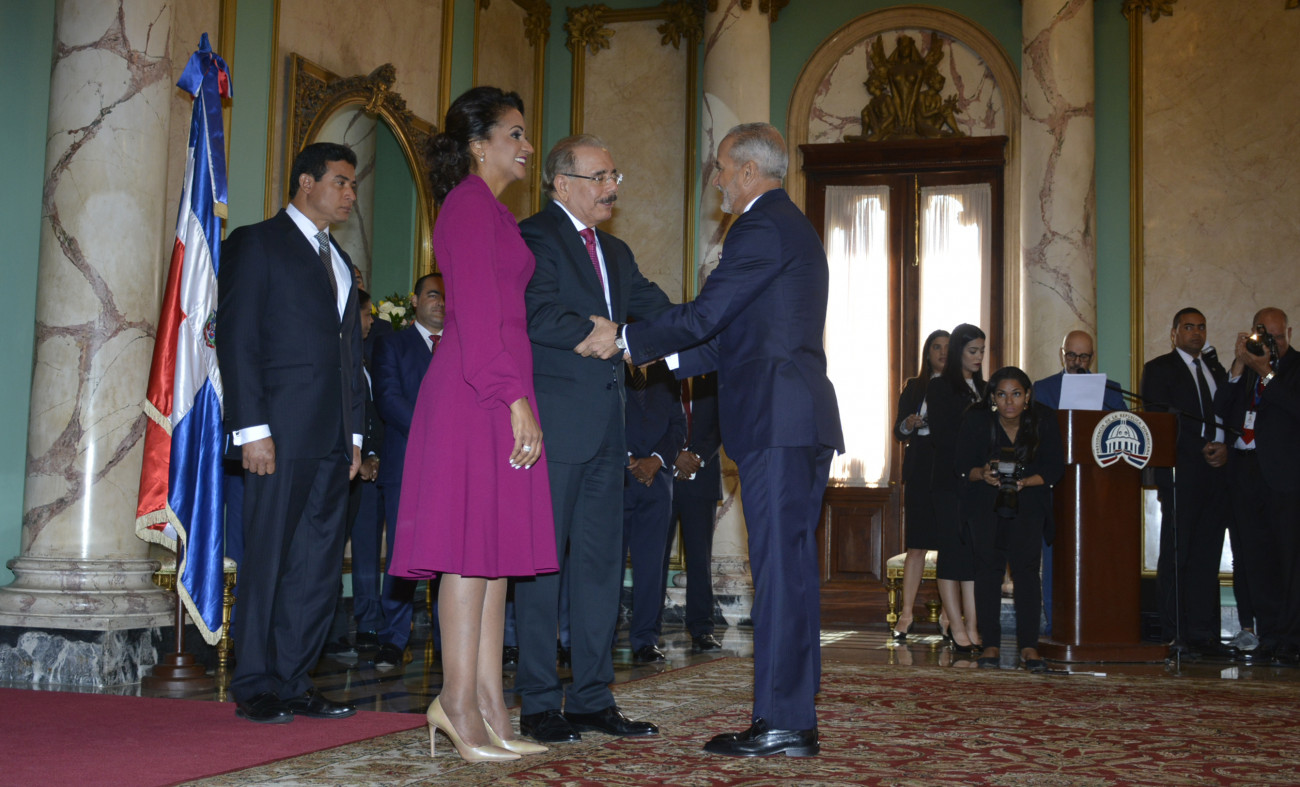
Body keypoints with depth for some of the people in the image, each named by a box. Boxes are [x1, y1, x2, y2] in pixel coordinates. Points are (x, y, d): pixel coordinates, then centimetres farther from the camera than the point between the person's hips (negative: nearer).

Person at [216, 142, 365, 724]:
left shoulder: (338, 260, 23)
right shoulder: (256, 244, 1)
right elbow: (236, 341, -7)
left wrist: (354, 434, 13)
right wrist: (251, 429, -15)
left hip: (332, 439, 7)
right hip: (281, 432, -7)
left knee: (318, 563, 6)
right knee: (268, 560, -2)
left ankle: (292, 679, 13)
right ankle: (255, 687, 6)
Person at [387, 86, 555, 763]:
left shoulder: (489, 211, 24)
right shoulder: (471, 203, -5)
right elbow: (477, 312, -14)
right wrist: (516, 398, -18)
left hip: (493, 395, 10)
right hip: (480, 394, -10)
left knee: (495, 550, 6)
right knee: (476, 544, -8)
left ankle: (486, 708, 8)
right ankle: (459, 702, -3)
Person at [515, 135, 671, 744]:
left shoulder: (615, 252, 21)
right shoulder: (534, 237, -4)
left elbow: (656, 310, 9)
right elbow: (540, 317, -18)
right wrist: (621, 340, -13)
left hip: (605, 429, 8)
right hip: (555, 424, -8)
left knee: (600, 563, 9)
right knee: (542, 562, -1)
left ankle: (591, 699, 17)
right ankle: (538, 705, 6)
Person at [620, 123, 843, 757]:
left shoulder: (762, 229, -9)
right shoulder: (795, 229, 24)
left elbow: (705, 314, -14)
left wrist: (628, 342, -2)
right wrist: (664, 358, 27)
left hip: (776, 422, -10)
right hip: (804, 422, 10)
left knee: (779, 566, -8)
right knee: (792, 567, 11)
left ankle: (781, 723, -4)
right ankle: (794, 719, 17)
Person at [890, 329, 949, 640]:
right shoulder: (914, 388, 12)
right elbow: (898, 432, 11)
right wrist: (909, 424, -11)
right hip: (920, 471, 0)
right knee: (916, 545, -3)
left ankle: (948, 615, 9)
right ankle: (906, 614, -1)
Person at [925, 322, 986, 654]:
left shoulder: (982, 388, 17)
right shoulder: (939, 387, 0)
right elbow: (941, 436, -8)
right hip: (950, 482, -5)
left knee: (975, 553, 1)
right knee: (953, 552, -3)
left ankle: (973, 629, 2)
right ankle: (958, 629, -1)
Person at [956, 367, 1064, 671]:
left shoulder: (1044, 421, -11)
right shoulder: (976, 421, -12)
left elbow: (1054, 467, -8)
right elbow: (962, 465, -8)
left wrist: (1025, 481, -26)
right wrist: (983, 474, -29)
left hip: (1027, 504, 0)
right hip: (985, 503, 0)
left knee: (1026, 569, -10)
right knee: (988, 567, -5)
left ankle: (1029, 646, -8)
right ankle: (990, 644, 1)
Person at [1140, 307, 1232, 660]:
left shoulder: (1216, 369, 21)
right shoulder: (1158, 369, 4)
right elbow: (1160, 420, -6)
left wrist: (1224, 446, -4)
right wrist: (1203, 448, -10)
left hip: (1216, 472, 5)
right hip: (1180, 473, -5)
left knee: (1207, 556, 3)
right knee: (1176, 555, -4)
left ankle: (1204, 634, 6)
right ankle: (1176, 636, -2)